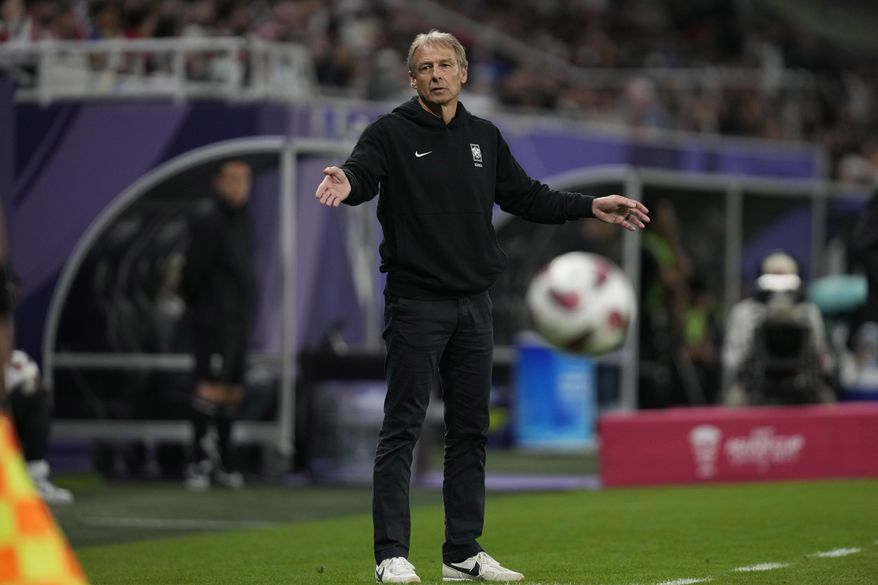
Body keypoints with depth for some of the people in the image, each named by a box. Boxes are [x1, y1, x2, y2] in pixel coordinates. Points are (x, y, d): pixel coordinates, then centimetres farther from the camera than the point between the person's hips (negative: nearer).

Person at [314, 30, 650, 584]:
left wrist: (591, 206, 14)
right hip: (416, 304, -6)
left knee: (471, 432, 9)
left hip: (473, 306, 6)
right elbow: (363, 172, -21)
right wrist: (347, 183, -44)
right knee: (402, 429, -7)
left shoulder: (485, 138, 14)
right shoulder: (392, 133, -3)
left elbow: (526, 196, 21)